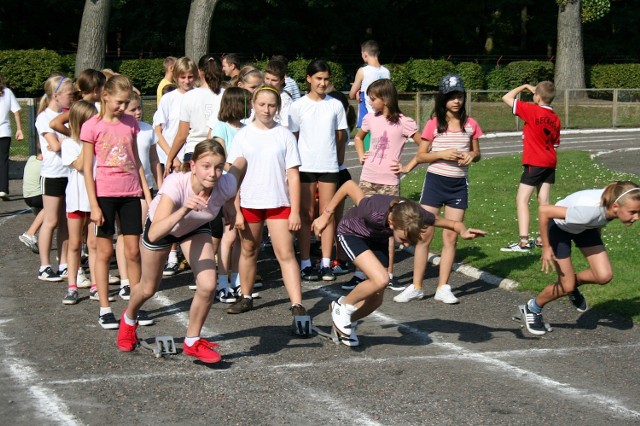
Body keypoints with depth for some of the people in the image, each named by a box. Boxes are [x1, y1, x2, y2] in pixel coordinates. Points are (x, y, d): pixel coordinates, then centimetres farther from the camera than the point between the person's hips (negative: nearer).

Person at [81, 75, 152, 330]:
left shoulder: (130, 123, 8)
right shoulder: (92, 126, -5)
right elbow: (87, 168, -5)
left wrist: (147, 192, 11)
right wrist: (94, 205, -9)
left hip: (130, 192, 4)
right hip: (104, 193, -3)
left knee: (133, 251, 4)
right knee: (105, 251, 3)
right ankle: (104, 310, 10)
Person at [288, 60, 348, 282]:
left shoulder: (335, 105, 5)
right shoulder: (298, 106, 1)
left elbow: (341, 137, 11)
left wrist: (328, 152, 5)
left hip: (329, 166, 1)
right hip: (305, 166, -1)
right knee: (307, 215, 2)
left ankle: (326, 263, 7)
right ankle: (305, 264, 6)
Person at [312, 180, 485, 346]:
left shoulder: (417, 216, -31)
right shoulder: (375, 213, -43)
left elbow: (451, 223, -17)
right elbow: (349, 185, -29)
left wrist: (463, 231, -40)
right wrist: (326, 215, -19)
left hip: (378, 240, 5)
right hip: (352, 234, -5)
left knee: (375, 300, 1)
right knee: (380, 279, -27)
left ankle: (344, 324, 28)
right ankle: (342, 307, -3)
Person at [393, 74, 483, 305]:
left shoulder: (470, 124, 4)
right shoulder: (434, 124, -3)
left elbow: (477, 153, 14)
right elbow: (420, 156, -1)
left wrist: (472, 155, -10)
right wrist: (442, 154, -17)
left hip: (458, 184, 2)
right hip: (435, 181, -2)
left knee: (451, 237, 3)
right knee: (425, 235, -2)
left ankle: (443, 288, 11)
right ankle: (416, 287, 5)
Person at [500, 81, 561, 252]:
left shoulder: (532, 111, -13)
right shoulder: (555, 118, 7)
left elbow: (507, 98, -8)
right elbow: (555, 143, 12)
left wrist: (524, 87, 5)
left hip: (534, 163, -7)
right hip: (550, 163, 7)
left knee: (522, 200, -7)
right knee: (543, 201, 12)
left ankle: (524, 241, -16)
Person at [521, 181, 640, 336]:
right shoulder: (588, 210, -45)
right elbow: (543, 210, -37)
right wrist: (546, 247, -29)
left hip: (585, 228, 6)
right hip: (559, 226, -5)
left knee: (604, 276, -10)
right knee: (566, 287, -4)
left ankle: (573, 282, 20)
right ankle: (533, 308, 23)